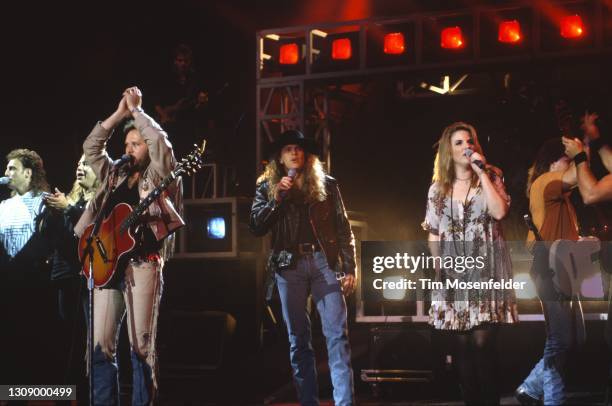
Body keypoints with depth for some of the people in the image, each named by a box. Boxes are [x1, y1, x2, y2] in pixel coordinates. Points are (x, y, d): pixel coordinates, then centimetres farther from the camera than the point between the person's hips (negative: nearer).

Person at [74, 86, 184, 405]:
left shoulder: (160, 176, 7)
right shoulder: (114, 175, 23)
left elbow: (160, 142, -9)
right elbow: (90, 146, 19)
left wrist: (136, 109, 2)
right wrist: (120, 113, 14)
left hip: (142, 262, -5)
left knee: (141, 345, -5)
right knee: (100, 345, 0)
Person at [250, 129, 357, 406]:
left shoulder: (326, 184, 9)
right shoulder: (267, 186, 10)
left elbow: (343, 229, 7)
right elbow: (256, 227, 0)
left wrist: (349, 268, 0)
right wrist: (276, 198, -12)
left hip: (324, 261, -1)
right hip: (289, 266, 1)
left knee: (337, 336, -9)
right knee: (298, 339, 3)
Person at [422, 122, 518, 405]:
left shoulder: (490, 178, 6)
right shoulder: (437, 188, 12)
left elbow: (499, 211, -12)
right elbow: (433, 232, 13)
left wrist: (482, 172, -10)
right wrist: (437, 265, 4)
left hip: (485, 266, -2)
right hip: (452, 270, 2)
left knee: (482, 342, -11)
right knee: (461, 345, 1)